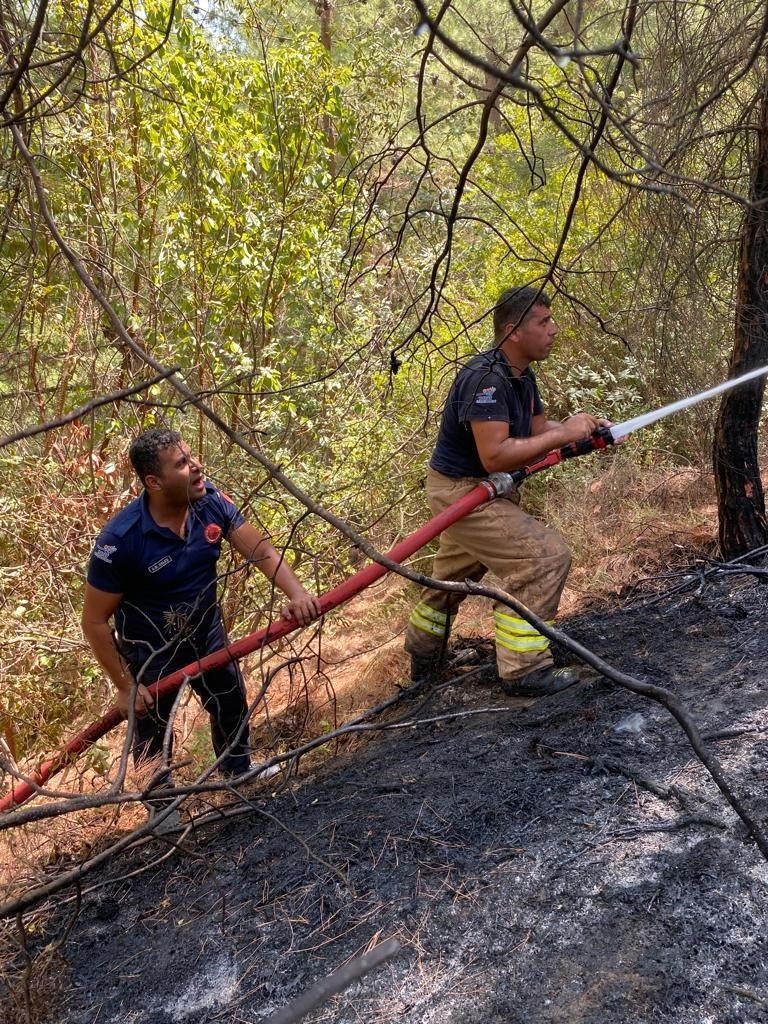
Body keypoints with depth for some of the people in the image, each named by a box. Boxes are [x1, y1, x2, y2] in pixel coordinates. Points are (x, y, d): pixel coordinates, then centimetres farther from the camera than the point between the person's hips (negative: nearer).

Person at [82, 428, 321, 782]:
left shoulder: (211, 502, -19)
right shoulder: (119, 540, -32)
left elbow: (260, 549, -18)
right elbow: (95, 621, -23)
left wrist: (296, 593, -36)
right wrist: (125, 686, -18)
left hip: (207, 633, 5)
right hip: (150, 650, -5)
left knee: (232, 706, 25)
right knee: (152, 735, 16)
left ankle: (240, 773, 55)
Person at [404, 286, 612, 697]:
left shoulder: (521, 375, 4)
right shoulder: (485, 377, -27)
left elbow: (539, 428, 8)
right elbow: (494, 455, -33)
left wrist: (585, 429, -9)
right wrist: (563, 434, -28)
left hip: (478, 489, 10)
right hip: (462, 491, -10)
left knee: (455, 575, 24)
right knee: (546, 557, -16)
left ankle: (423, 659, 45)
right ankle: (524, 670, -7)